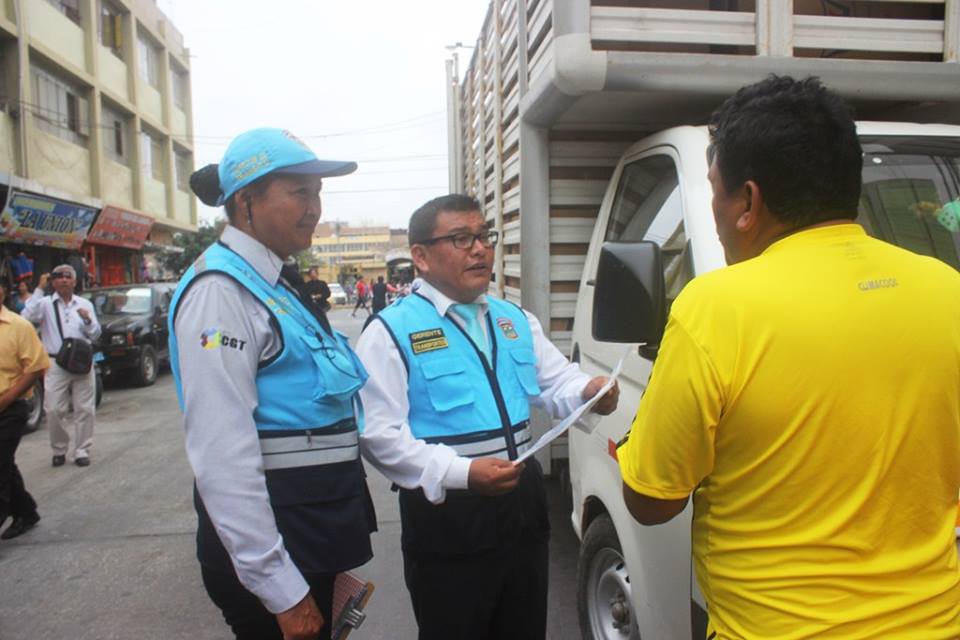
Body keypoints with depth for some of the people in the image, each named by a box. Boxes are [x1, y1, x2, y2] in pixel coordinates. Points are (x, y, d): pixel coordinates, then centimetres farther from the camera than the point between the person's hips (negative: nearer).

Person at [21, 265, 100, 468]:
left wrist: (88, 320, -12)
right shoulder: (45, 303, 3)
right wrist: (39, 289, -14)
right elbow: (27, 317, -17)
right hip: (56, 365, -2)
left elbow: (95, 335, 9)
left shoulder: (85, 304, 11)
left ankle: (82, 451, 12)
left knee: (85, 410, 3)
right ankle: (59, 450, 17)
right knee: (54, 410, -1)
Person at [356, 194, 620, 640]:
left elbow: (556, 381, 12)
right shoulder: (391, 331, -10)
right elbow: (379, 434, -17)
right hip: (446, 515, -6)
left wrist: (587, 392, -12)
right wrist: (461, 472, -27)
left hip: (523, 504, 6)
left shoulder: (516, 320, 11)